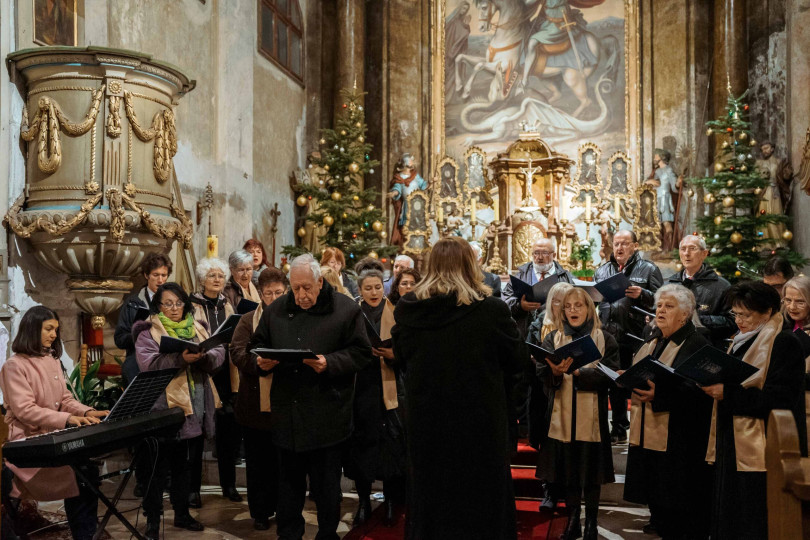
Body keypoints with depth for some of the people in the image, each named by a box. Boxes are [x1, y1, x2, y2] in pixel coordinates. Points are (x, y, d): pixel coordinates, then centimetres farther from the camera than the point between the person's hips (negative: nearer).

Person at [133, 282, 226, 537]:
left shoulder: (197, 327, 12)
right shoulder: (149, 331, -3)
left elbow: (219, 353, 2)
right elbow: (148, 364, -19)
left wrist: (203, 356, -20)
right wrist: (180, 358, -30)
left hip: (195, 411, 6)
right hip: (164, 409, -5)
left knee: (185, 464, 17)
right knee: (159, 467, 4)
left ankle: (182, 513, 31)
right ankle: (152, 519, 18)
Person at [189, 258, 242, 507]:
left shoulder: (228, 306, 11)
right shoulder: (193, 306, -2)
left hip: (226, 374, 4)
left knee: (228, 430, 8)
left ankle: (228, 483, 22)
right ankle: (193, 488, 14)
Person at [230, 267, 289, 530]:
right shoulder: (248, 321, 5)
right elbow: (237, 351, -9)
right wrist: (260, 362, -27)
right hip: (256, 403, 0)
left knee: (283, 461, 11)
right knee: (257, 461, 10)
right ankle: (260, 512, 24)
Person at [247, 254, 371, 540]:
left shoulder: (346, 309, -3)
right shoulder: (275, 310, 9)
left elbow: (361, 353, -5)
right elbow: (255, 345, 17)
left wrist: (329, 363, -20)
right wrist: (261, 362, -5)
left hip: (327, 416, -3)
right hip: (287, 412, 4)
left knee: (327, 483, 8)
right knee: (289, 479, 14)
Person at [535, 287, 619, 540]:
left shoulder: (605, 339, 2)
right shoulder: (553, 338, 7)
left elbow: (609, 374, -10)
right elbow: (542, 373, -4)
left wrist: (577, 371, -22)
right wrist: (555, 371, -26)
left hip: (592, 415, -2)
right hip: (562, 414, 2)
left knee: (591, 472, 6)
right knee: (568, 471, 9)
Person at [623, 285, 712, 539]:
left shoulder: (697, 345, -10)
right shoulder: (652, 342, 16)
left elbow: (699, 391, -20)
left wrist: (659, 393, -30)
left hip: (678, 440, -7)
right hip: (647, 435, 8)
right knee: (657, 499, 14)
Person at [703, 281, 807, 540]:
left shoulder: (784, 343, -10)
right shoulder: (742, 342, 15)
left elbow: (779, 399, -19)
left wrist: (727, 392, -20)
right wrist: (714, 386, 1)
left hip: (761, 451, -8)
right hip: (733, 447, 8)